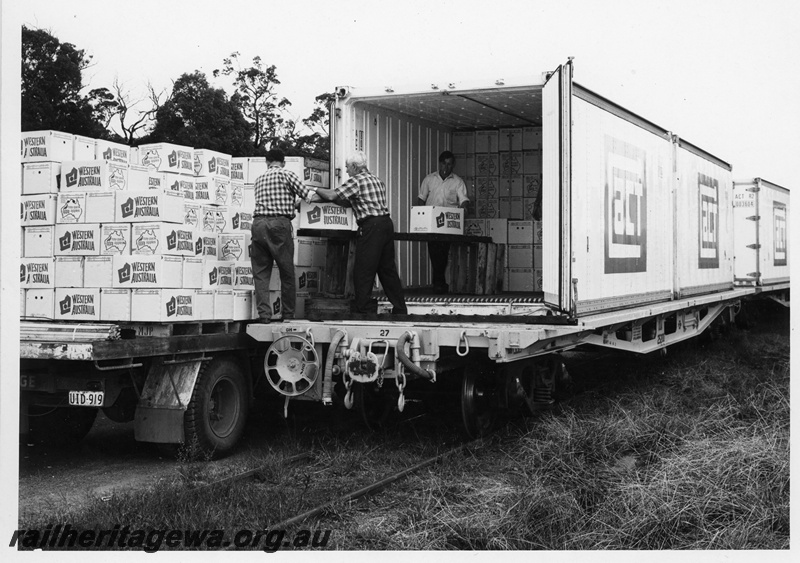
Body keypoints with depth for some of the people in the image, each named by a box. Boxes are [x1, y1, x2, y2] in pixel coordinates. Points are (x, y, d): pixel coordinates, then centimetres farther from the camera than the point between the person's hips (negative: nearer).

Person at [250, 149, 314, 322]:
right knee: (287, 272, 5)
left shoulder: (259, 179, 20)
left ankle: (264, 314, -3)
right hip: (279, 223, -4)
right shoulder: (286, 174, 5)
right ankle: (288, 314, 8)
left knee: (261, 273, 5)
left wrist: (292, 204, 32)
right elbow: (308, 196, 2)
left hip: (258, 224, 4)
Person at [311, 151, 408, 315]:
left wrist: (317, 190, 7)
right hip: (387, 223, 8)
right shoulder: (377, 180, 21)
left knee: (363, 272, -2)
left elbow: (332, 195, -12)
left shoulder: (356, 180, -5)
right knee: (388, 269, 13)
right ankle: (400, 310, 15)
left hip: (371, 226, -8)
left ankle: (361, 310, 0)